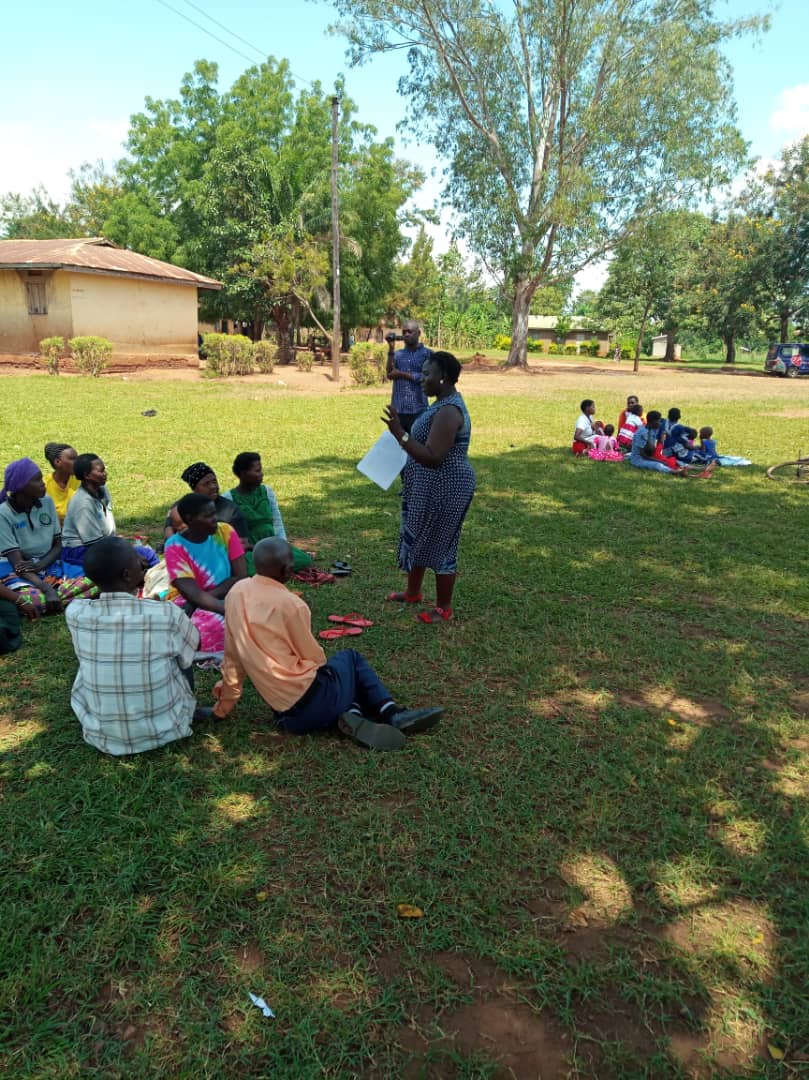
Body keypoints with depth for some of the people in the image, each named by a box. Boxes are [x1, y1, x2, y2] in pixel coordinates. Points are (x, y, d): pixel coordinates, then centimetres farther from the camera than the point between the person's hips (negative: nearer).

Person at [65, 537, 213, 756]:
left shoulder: (74, 613, -14)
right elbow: (195, 645, 4)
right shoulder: (166, 615, -20)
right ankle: (190, 712, 32)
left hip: (101, 735, 2)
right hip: (163, 729, -2)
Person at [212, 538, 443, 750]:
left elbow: (233, 654, 11)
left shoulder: (236, 592, 2)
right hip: (310, 703, -6)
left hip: (285, 711, 7)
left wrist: (227, 700, 23)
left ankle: (351, 713, 4)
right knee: (350, 657, 22)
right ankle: (391, 713, 10)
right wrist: (325, 668, 20)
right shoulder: (289, 603, -17)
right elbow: (314, 656, -4)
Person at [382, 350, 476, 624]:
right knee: (417, 539, 22)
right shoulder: (444, 403, 8)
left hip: (444, 490, -11)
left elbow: (433, 457, -31)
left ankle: (444, 608, 19)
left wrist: (400, 434, -34)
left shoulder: (448, 411, -25)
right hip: (428, 488, 11)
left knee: (439, 546, 3)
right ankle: (413, 592, 40)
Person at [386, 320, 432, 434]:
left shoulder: (427, 353, 3)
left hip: (418, 409, -3)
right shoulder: (397, 354, 12)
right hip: (397, 409, 3)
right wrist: (391, 348, -4)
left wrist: (401, 374, -5)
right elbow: (390, 374, -1)